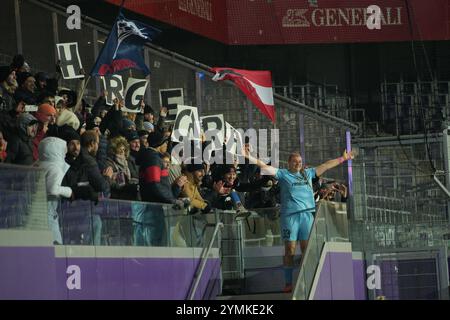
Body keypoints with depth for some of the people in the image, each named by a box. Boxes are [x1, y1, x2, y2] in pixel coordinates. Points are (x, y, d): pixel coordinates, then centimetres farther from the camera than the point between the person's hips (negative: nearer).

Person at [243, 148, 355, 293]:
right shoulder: (283, 174, 7)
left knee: (307, 249, 4)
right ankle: (288, 283, 0)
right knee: (289, 250, -3)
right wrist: (249, 157, -12)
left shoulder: (308, 173, 18)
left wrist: (343, 158, 28)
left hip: (307, 214, 4)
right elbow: (265, 167, -1)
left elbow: (326, 165, 25)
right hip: (290, 215, -4)